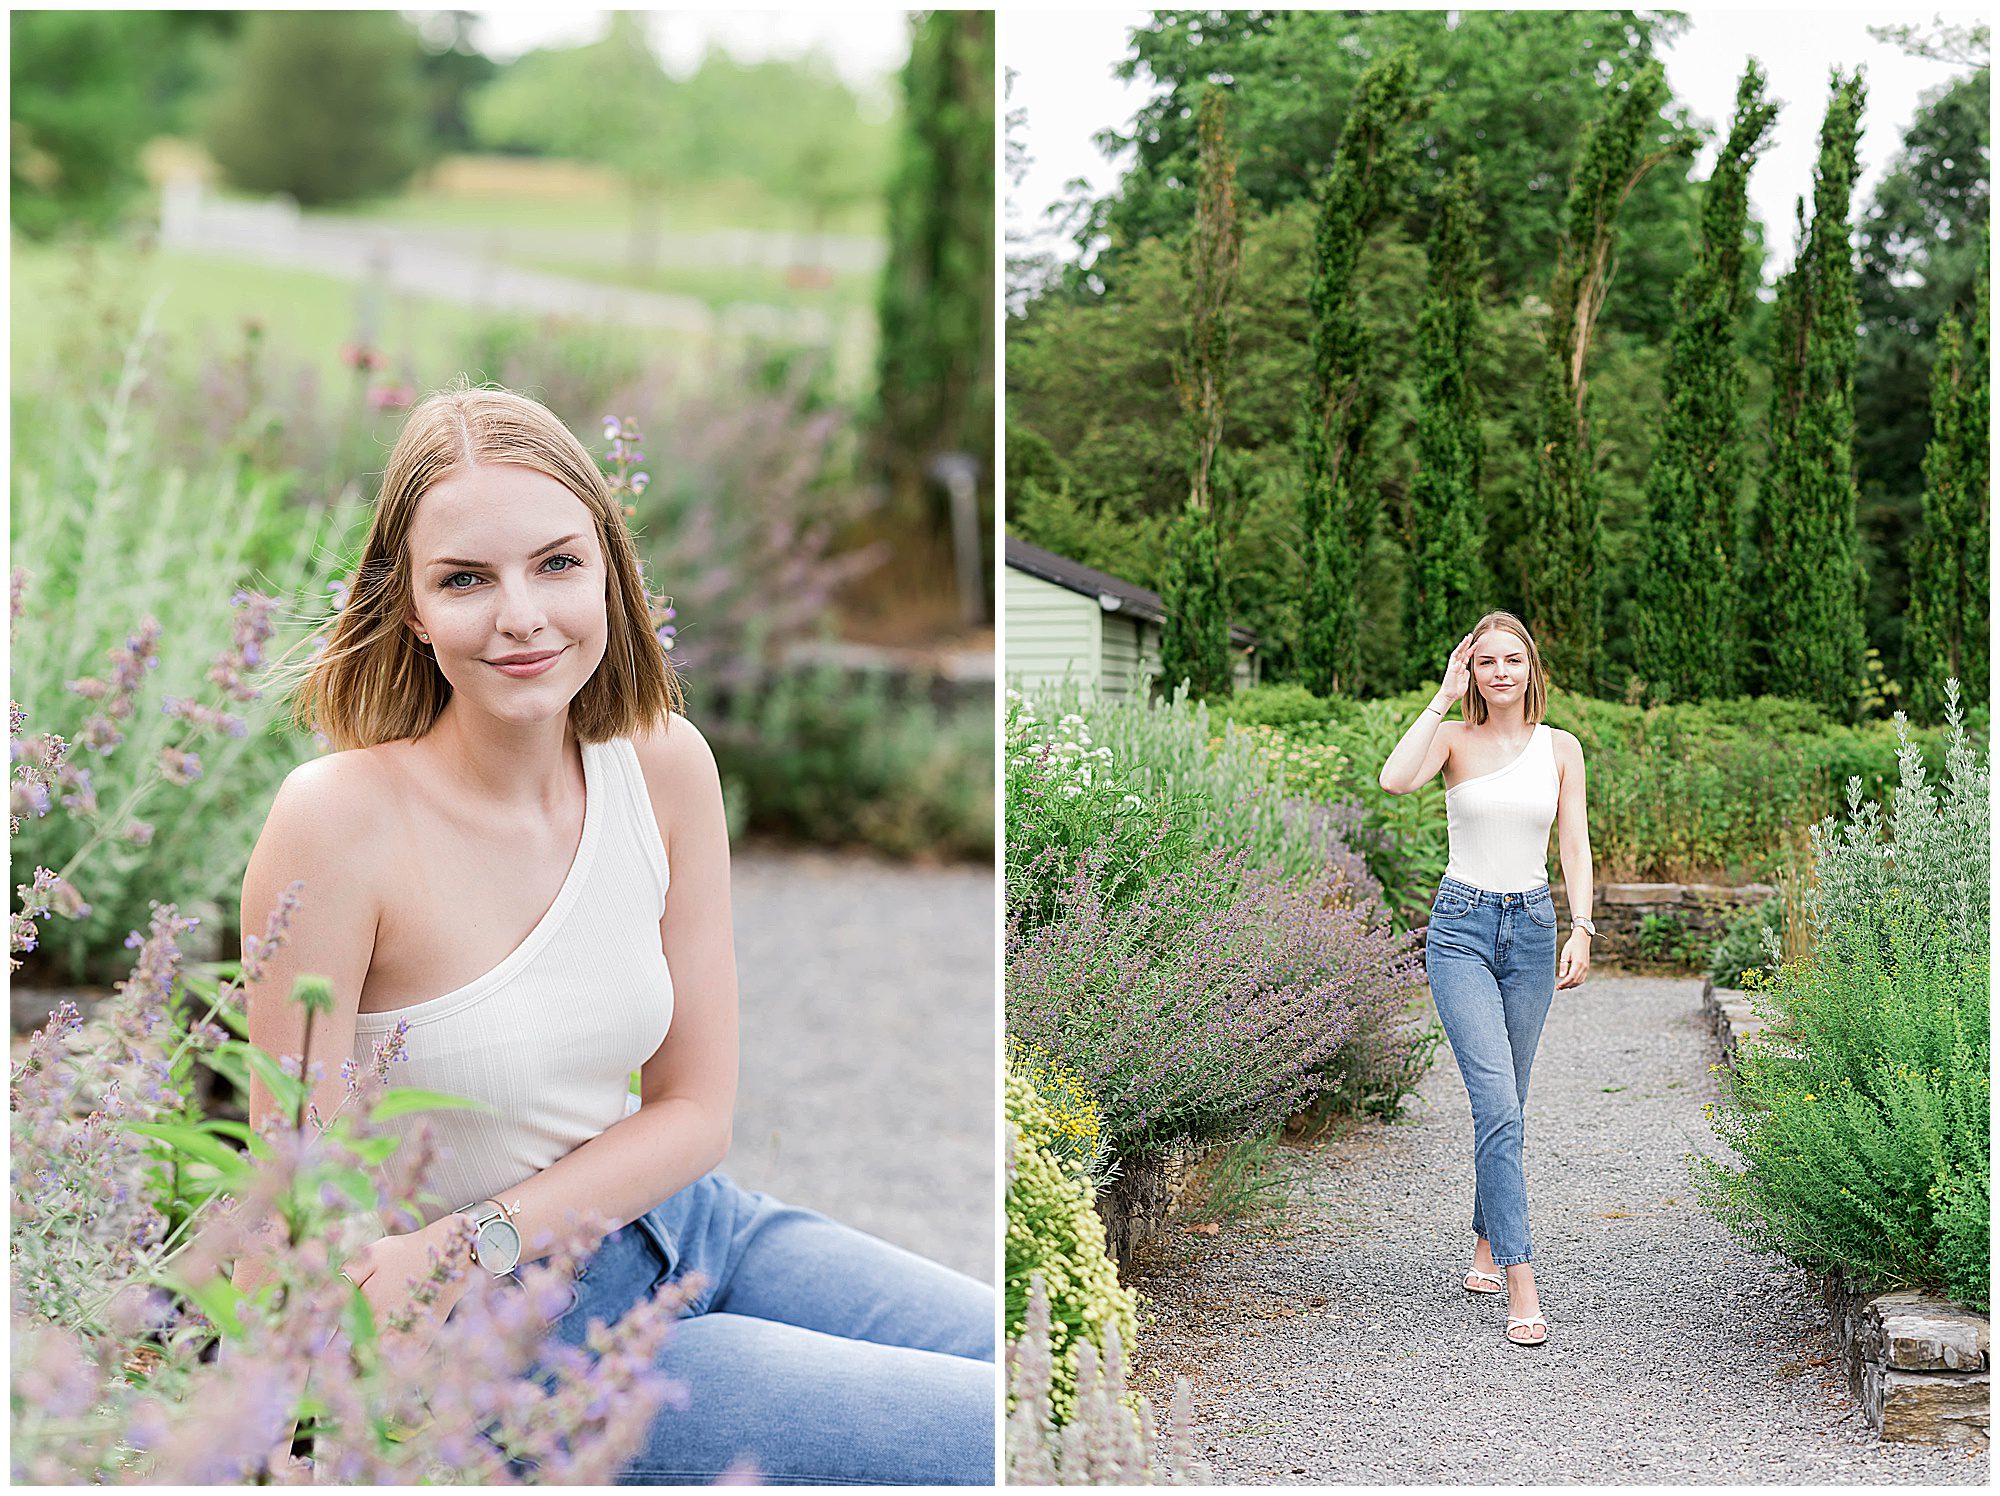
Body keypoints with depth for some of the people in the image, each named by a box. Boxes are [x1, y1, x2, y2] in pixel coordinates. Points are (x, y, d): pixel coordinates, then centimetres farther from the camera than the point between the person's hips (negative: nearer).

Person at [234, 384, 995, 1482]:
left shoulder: (665, 765, -5)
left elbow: (695, 1109, -2)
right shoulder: (339, 819, -21)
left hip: (671, 1221, 6)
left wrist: (478, 1242, -17)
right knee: (997, 1438, -16)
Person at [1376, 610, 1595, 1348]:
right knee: (1497, 1102, -14)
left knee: (1505, 1103, 11)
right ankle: (1521, 1283, -16)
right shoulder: (1454, 739, -1)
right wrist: (1445, 697, -14)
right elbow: (1395, 780, -22)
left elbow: (1575, 846, 5)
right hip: (1462, 926, -3)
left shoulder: (1560, 748, 7)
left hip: (1531, 927, 3)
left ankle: (1486, 1242, 32)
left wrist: (1581, 929, -6)